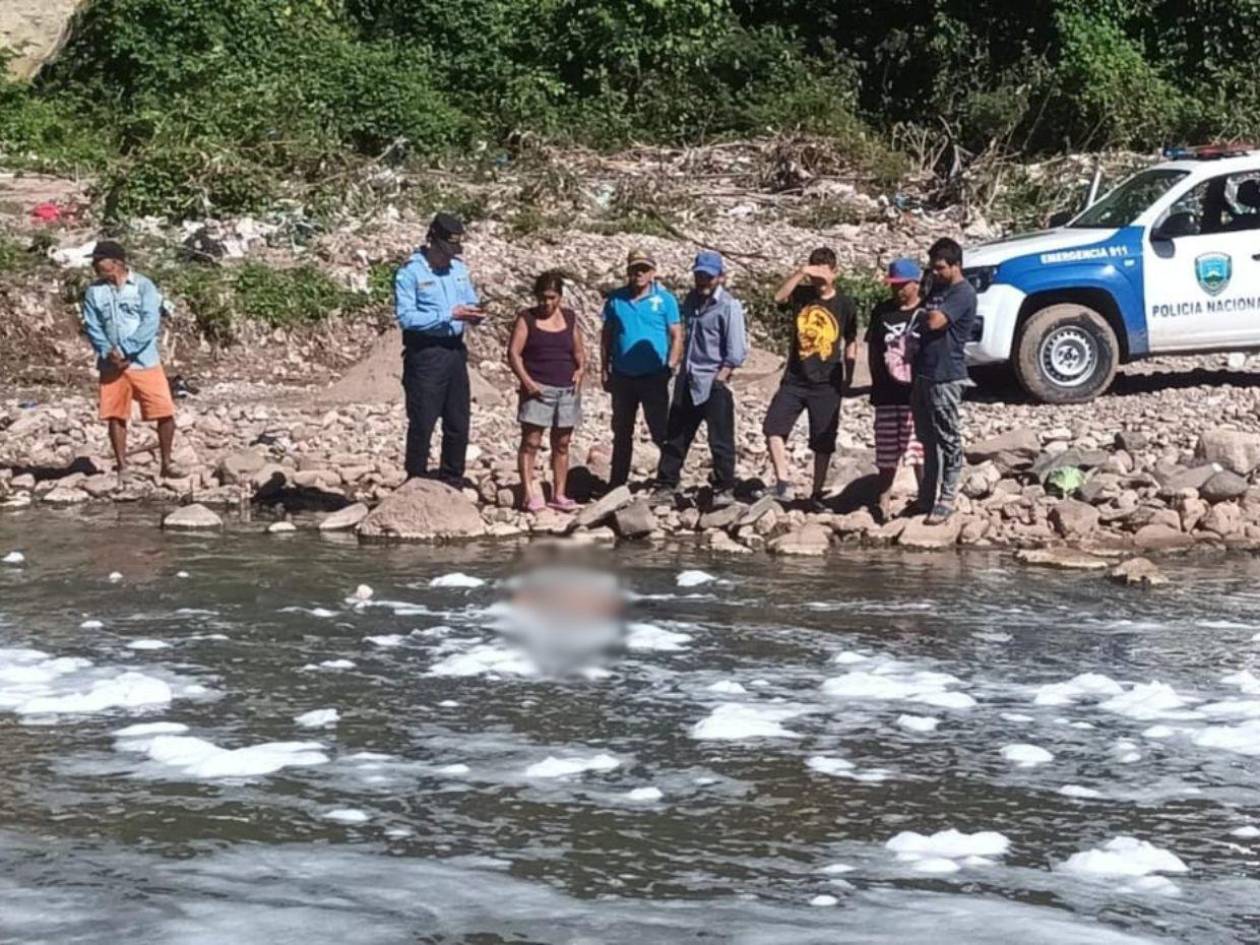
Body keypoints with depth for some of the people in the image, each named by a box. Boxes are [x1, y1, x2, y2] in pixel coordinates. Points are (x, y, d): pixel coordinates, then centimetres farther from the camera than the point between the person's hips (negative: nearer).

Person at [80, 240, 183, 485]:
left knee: (165, 412, -5)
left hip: (144, 362, -2)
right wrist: (108, 351, -16)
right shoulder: (94, 292, 5)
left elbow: (150, 323, -12)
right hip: (111, 365, 2)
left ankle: (166, 464, 10)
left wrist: (126, 350, -18)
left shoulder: (143, 286, -3)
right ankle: (122, 469, 15)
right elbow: (92, 327, 1)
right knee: (115, 416, 4)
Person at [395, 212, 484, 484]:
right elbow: (405, 317, -18)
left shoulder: (459, 269, 11)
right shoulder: (410, 272, -10)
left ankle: (451, 483, 22)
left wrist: (474, 314, -6)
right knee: (422, 423, -2)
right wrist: (450, 315, -22)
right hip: (425, 354, -6)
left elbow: (470, 302, 20)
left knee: (458, 423, 11)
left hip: (455, 351, 7)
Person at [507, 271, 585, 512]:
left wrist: (581, 368, -3)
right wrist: (525, 380, -16)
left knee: (562, 444, 7)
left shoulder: (570, 318, 11)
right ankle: (529, 493, -9)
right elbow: (513, 352, -5)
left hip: (567, 389, 4)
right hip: (538, 389, -4)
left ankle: (558, 494, 13)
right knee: (530, 442, -8)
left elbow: (579, 351, 18)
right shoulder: (527, 318, 0)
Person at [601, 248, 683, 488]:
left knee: (661, 432, -1)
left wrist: (670, 368, -12)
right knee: (622, 433, 12)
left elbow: (676, 336, -3)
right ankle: (617, 483, 20)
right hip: (623, 376, 4)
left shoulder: (665, 300, -3)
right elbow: (607, 336, 10)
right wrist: (605, 370, 4)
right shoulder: (616, 300, 5)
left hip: (654, 377, -4)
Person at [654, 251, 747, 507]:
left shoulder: (729, 306, -9)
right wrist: (683, 372, 12)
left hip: (713, 383, -7)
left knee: (720, 440, 0)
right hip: (687, 382, 7)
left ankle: (724, 490, 9)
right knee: (675, 437, 10)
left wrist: (718, 379, -15)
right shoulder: (691, 301, 11)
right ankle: (665, 487, 16)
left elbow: (736, 352, -13)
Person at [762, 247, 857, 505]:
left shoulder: (844, 304, -1)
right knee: (773, 426, -15)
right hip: (794, 379, 1)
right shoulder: (801, 294, 1)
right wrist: (800, 273, -28)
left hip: (827, 384, -1)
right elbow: (779, 297, -21)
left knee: (823, 442, 5)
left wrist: (848, 380, 2)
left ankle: (817, 494, 15)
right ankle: (783, 482, -10)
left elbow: (850, 342, 6)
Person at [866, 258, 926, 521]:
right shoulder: (882, 311, 9)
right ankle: (883, 502, 15)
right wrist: (877, 381, 4)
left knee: (919, 450, 0)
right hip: (887, 393, 3)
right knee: (887, 453, 7)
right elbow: (873, 350, 12)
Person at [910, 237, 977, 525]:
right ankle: (927, 498, 22)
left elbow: (935, 320, -23)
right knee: (928, 441, 14)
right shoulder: (937, 288, 15)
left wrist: (921, 314, -3)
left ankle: (945, 501, 3)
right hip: (924, 374, 9)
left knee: (948, 441, -1)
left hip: (946, 378, -9)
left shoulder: (963, 293, -13)